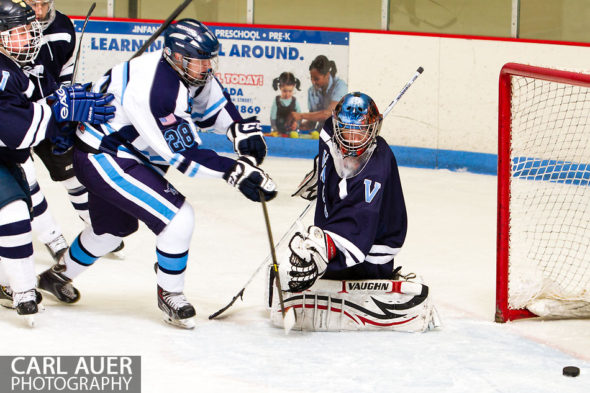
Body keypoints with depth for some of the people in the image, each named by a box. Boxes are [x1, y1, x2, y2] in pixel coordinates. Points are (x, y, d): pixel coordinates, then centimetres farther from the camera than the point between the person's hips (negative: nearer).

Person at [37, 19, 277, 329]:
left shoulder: (192, 73, -7)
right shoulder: (155, 89, -34)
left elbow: (213, 107, 12)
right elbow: (182, 156, -31)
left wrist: (242, 129, -8)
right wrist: (235, 171, -31)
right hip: (104, 160, -10)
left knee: (115, 226, 31)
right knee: (179, 218, -18)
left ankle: (59, 276, 53)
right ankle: (169, 296, 2)